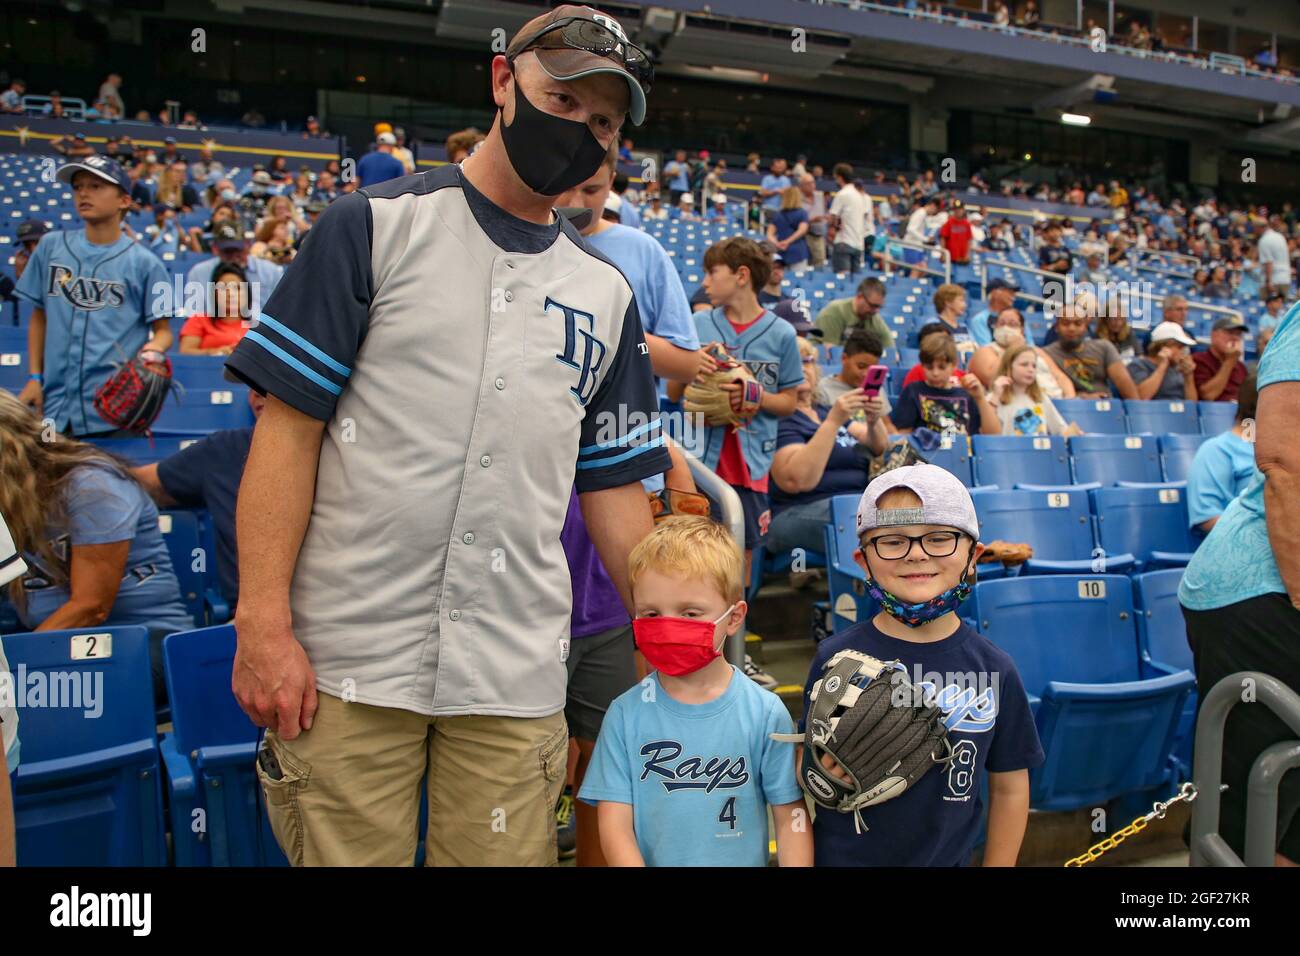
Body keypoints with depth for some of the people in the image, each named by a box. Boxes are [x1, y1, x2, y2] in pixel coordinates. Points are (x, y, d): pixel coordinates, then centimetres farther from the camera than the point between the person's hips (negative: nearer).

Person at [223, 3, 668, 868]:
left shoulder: (607, 294, 11)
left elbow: (613, 485, 13)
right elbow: (288, 426, -4)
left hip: (518, 676, 3)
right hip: (349, 663, -2)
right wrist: (263, 623, -11)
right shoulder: (378, 225, 1)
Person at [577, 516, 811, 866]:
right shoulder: (627, 714, -2)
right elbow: (614, 824, -3)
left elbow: (791, 817, 2)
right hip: (652, 859, 1)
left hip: (745, 860, -1)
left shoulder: (765, 714, -3)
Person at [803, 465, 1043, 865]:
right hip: (840, 855, -1)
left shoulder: (994, 669, -10)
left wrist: (997, 863, 4)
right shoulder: (836, 657, -13)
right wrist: (821, 774, -25)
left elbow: (1010, 788, 1)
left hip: (948, 857, 1)